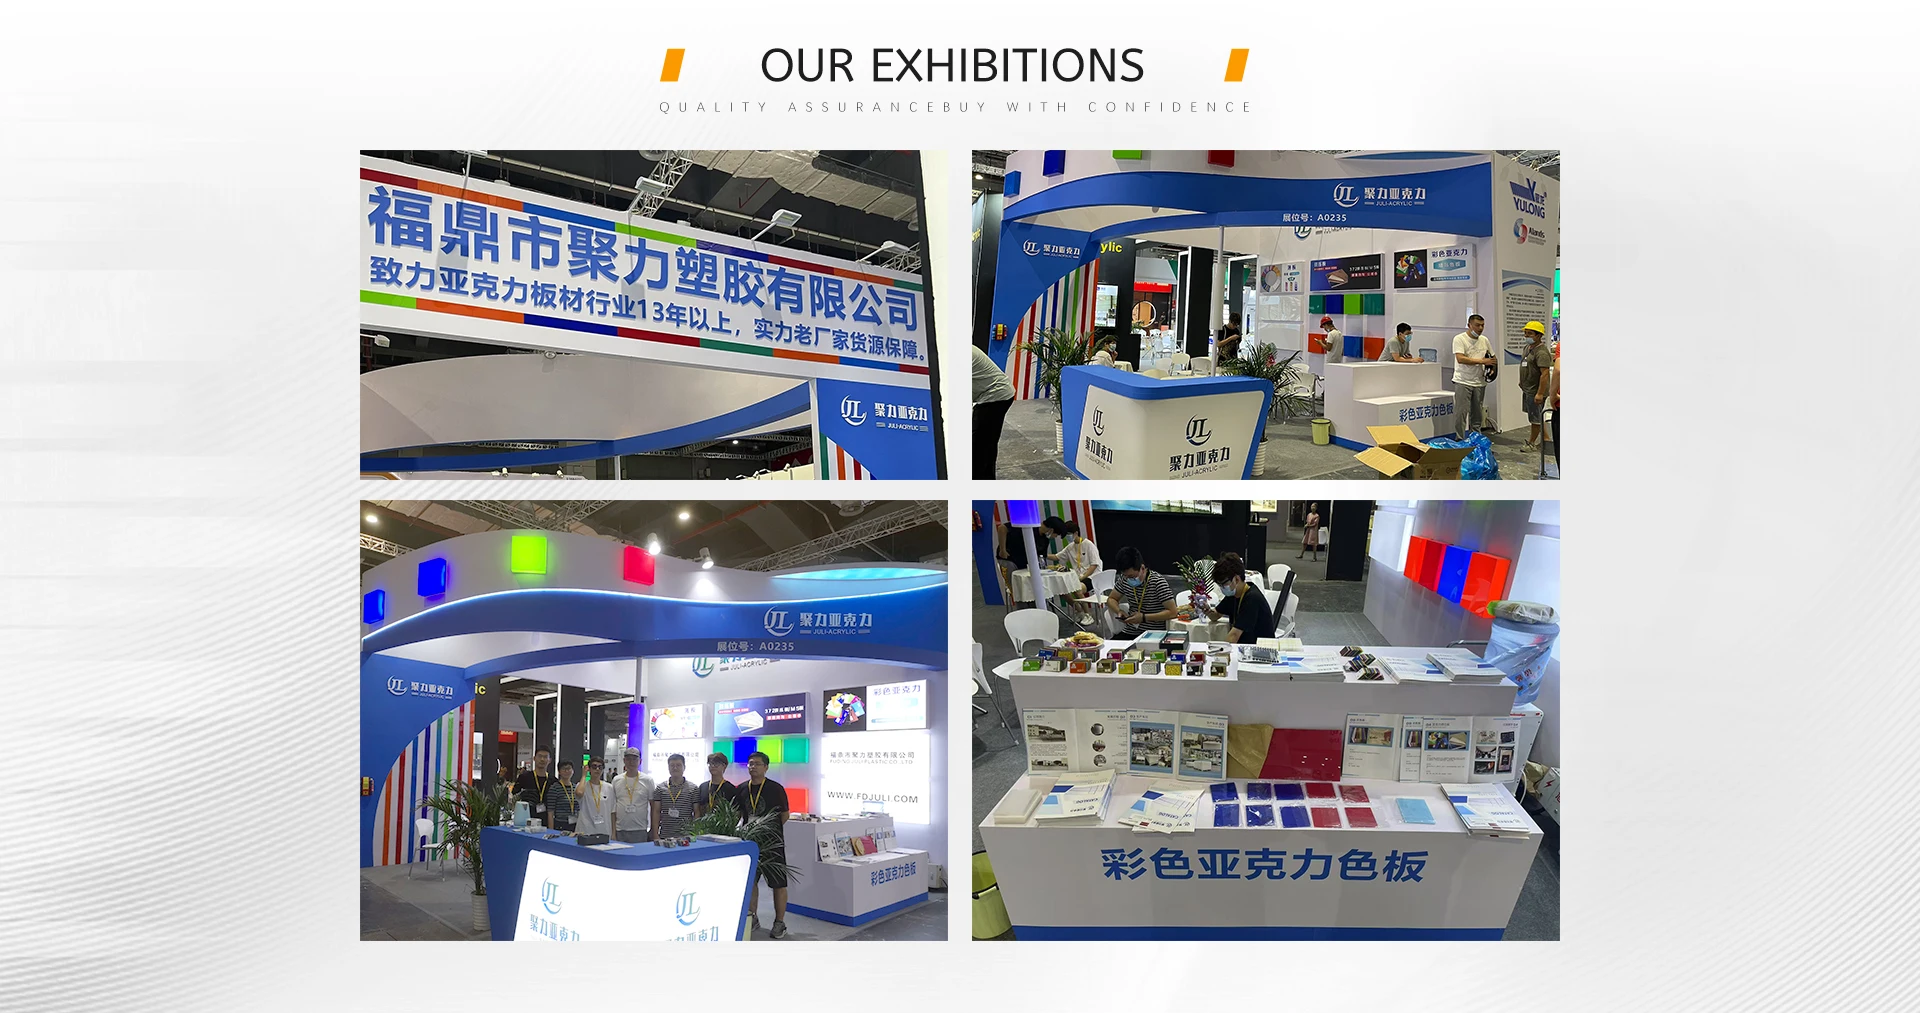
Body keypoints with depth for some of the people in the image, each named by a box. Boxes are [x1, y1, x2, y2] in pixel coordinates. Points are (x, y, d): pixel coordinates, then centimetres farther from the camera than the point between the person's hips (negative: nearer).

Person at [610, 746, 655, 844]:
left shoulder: (647, 780, 2)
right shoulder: (616, 781, 8)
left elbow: (653, 807, 5)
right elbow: (613, 808, 11)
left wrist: (653, 830, 1)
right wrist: (613, 832, 6)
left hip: (640, 831, -2)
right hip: (620, 831, 2)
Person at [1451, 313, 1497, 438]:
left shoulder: (1484, 340, 12)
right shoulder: (1459, 339, -8)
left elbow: (1493, 358, 23)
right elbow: (1460, 358, -22)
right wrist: (1482, 361, -23)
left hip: (1479, 382, 6)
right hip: (1463, 382, -6)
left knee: (1478, 414, 11)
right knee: (1461, 413, -8)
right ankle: (1459, 441, -4)